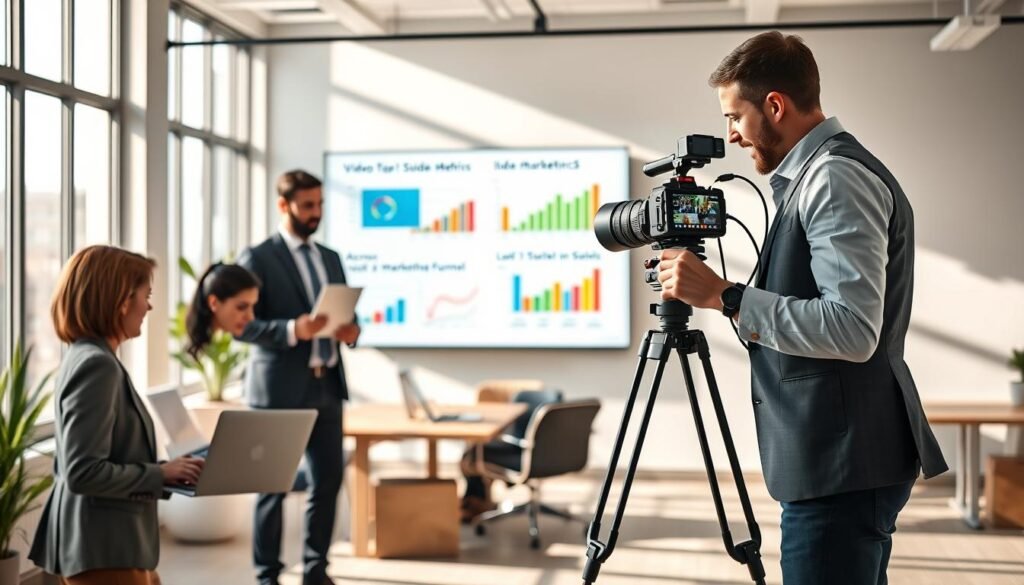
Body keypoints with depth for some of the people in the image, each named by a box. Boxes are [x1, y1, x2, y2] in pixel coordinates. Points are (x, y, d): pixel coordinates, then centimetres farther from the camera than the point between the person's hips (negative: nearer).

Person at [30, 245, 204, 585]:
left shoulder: (88, 358, 11)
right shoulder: (97, 366, -19)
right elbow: (83, 473, -24)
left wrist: (164, 471, 7)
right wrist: (161, 474, -15)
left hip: (112, 544, 10)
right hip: (104, 549, -10)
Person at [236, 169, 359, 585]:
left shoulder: (331, 258, 15)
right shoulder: (257, 258, -5)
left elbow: (345, 313, 19)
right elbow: (242, 325, -11)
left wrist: (351, 331, -5)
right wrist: (292, 330, -25)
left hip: (327, 386, 6)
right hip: (280, 388, -6)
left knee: (328, 480, 8)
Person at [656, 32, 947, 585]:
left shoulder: (838, 178, -15)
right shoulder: (820, 174, 16)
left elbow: (853, 329, -24)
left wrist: (724, 295, -21)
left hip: (843, 465, -11)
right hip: (837, 460, 11)